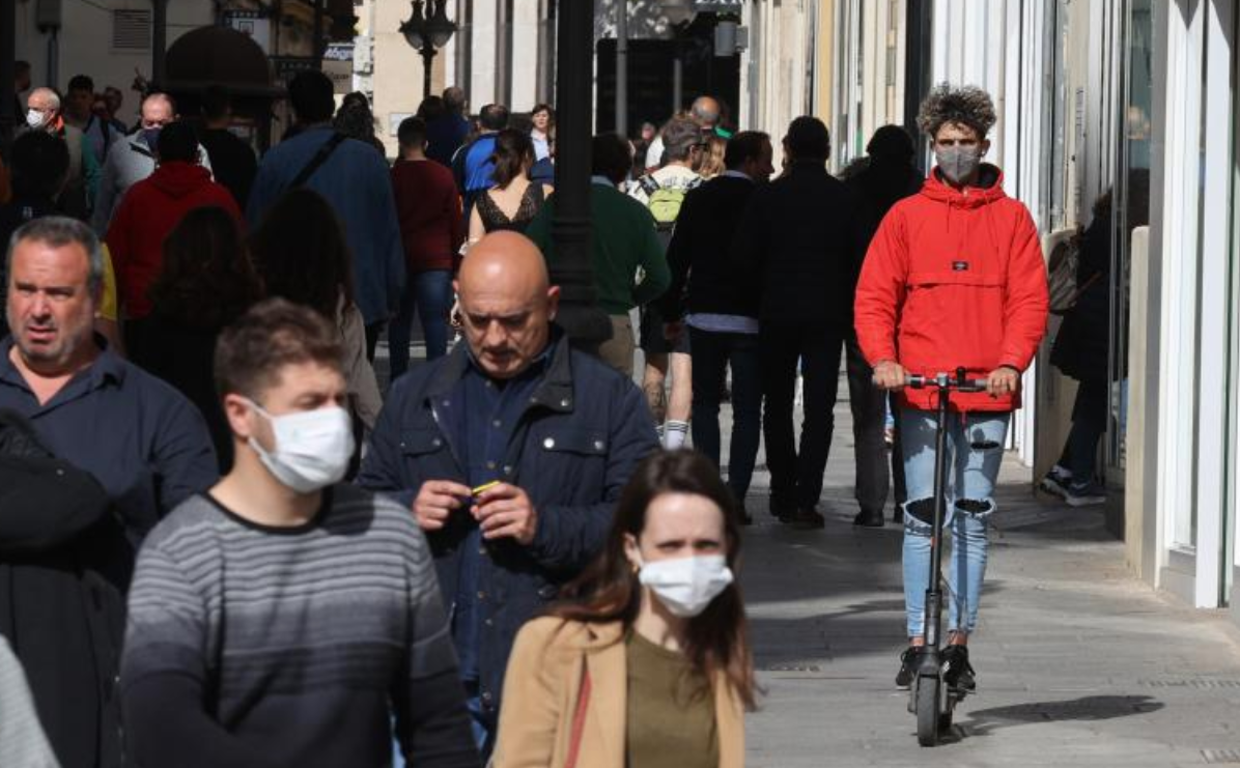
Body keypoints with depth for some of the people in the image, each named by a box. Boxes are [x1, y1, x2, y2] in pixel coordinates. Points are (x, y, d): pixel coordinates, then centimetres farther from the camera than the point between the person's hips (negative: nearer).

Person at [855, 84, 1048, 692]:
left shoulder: (1011, 218, 7)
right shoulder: (906, 216, 7)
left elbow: (1029, 300, 2)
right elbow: (874, 297, 4)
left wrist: (1011, 363, -14)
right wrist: (883, 357, -13)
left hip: (988, 392, 1)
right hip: (920, 390, 0)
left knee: (973, 519, 4)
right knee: (922, 517, -1)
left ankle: (958, 641, 11)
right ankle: (917, 641, 4)